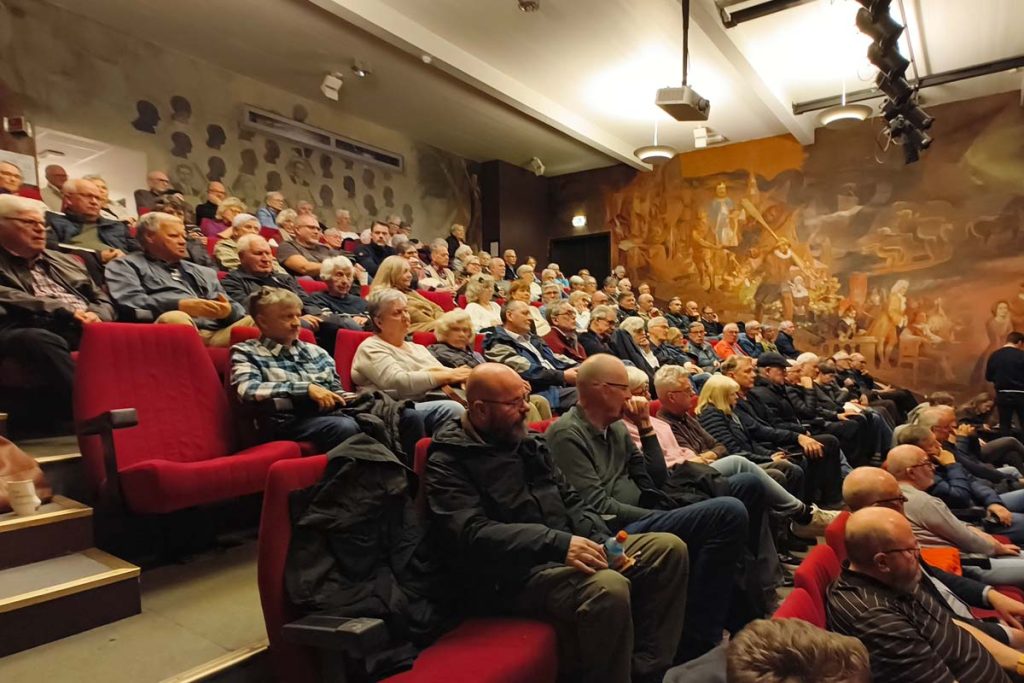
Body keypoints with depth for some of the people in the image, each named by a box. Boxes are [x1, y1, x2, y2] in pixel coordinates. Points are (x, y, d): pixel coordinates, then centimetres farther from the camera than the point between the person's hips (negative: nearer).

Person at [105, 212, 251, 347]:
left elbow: (235, 308, 23)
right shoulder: (125, 265, 20)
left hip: (216, 333, 4)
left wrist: (228, 310, -2)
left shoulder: (203, 272, 33)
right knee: (175, 319, -38)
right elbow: (130, 303, 0)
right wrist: (180, 306, -13)